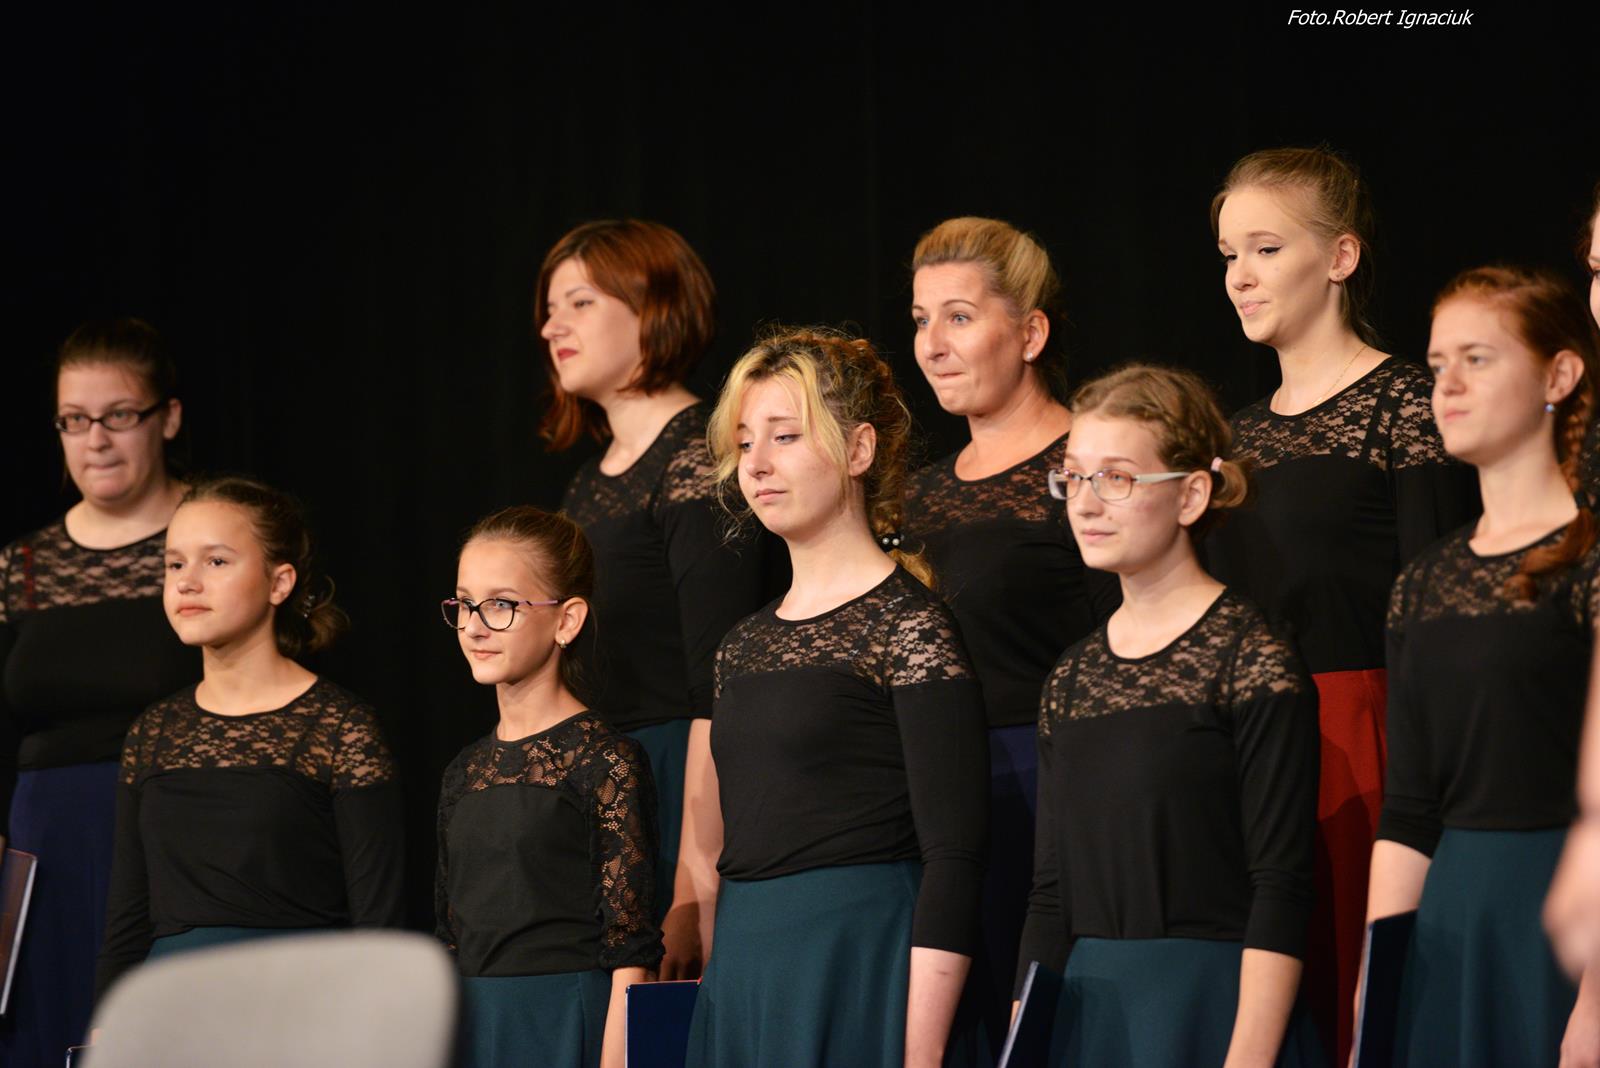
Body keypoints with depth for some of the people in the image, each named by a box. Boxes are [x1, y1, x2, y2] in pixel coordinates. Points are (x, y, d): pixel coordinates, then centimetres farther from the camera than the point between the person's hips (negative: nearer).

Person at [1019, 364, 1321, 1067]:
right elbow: (1051, 893, 13)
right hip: (1089, 1009, 6)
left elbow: (1281, 887, -13)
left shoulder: (1252, 660, -8)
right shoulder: (1072, 680, 12)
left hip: (1214, 1009, -6)